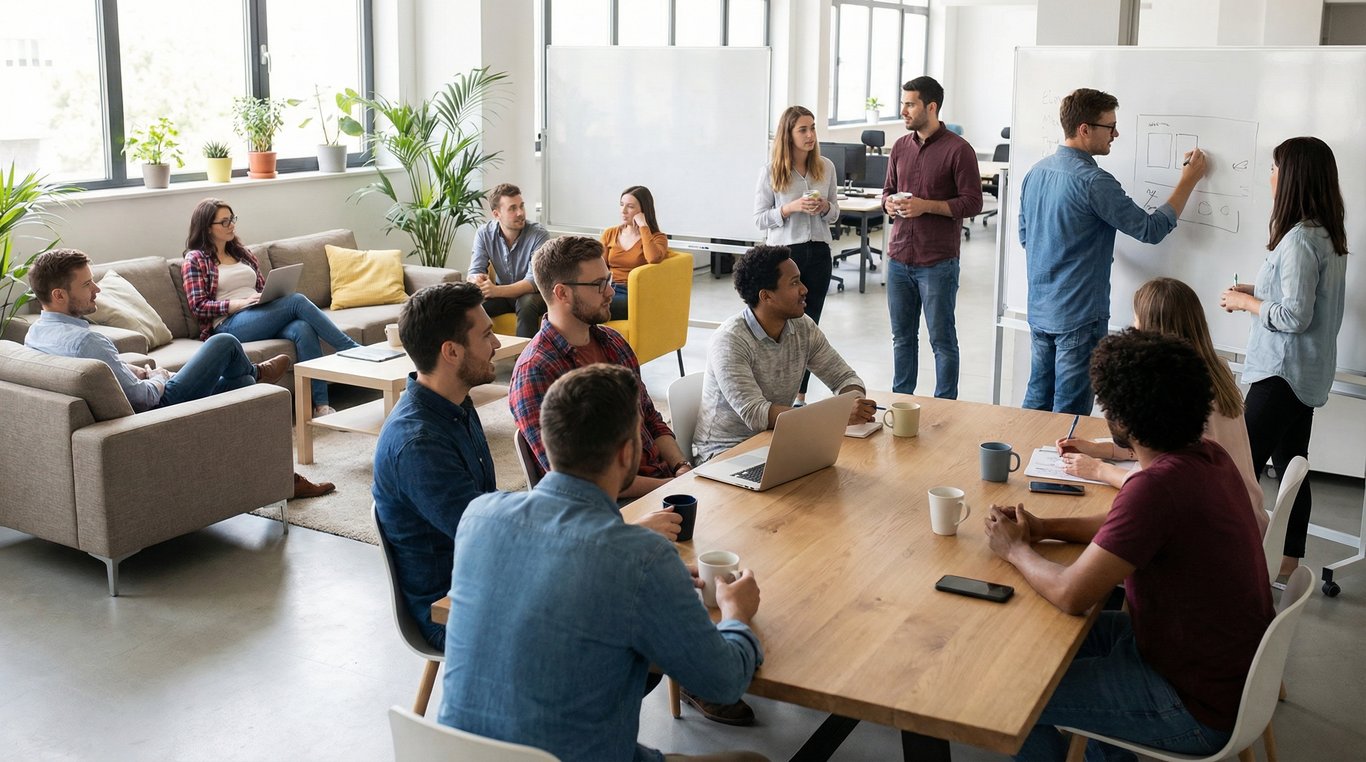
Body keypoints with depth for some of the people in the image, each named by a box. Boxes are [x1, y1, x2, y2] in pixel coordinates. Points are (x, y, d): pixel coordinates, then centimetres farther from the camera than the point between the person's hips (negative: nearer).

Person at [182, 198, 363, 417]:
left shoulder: (241, 253, 26)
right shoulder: (195, 259, 8)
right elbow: (198, 306, -2)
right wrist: (242, 302, -14)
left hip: (262, 317, 5)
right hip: (229, 324, -5)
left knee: (303, 329, -31)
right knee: (297, 301, -27)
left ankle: (321, 405, -39)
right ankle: (352, 350, -23)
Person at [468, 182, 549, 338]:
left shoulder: (539, 235, -20)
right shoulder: (484, 233, -8)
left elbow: (534, 282, -27)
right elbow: (475, 271, -10)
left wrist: (497, 290, -42)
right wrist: (476, 280, -38)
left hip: (531, 294, -3)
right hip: (502, 292, 3)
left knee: (527, 304, -36)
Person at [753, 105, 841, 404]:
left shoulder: (826, 167, 3)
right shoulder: (771, 171, -6)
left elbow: (835, 215, 13)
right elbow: (759, 218, -4)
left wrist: (825, 207, -10)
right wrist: (791, 207, -19)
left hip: (818, 253, 4)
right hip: (784, 252, -3)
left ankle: (800, 396, 17)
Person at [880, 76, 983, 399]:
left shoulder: (958, 150, -8)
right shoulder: (900, 147, 11)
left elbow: (972, 202, -9)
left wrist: (926, 206, -18)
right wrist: (889, 202, -3)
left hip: (938, 263, -6)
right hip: (899, 259, 6)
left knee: (942, 339, 3)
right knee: (902, 336, 14)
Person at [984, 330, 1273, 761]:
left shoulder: (1159, 484, -32)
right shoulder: (1207, 455, -3)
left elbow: (1070, 595, -28)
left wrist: (1015, 549, -9)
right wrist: (1045, 528, 5)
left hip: (1198, 711, -9)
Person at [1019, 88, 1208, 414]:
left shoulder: (1036, 172, 5)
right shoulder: (1093, 182, -20)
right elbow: (1151, 229, -14)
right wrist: (1188, 181, -3)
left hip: (1039, 311, 8)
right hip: (1079, 316, -8)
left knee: (1037, 401, 17)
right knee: (1069, 414, 2)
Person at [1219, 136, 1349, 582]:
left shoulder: (1299, 239, -21)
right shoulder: (1328, 235, 9)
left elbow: (1294, 316, -23)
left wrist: (1245, 303, -10)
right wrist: (1258, 291, 11)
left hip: (1282, 373, -10)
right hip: (1306, 373, 10)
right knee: (1290, 465, 15)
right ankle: (1289, 561, 24)